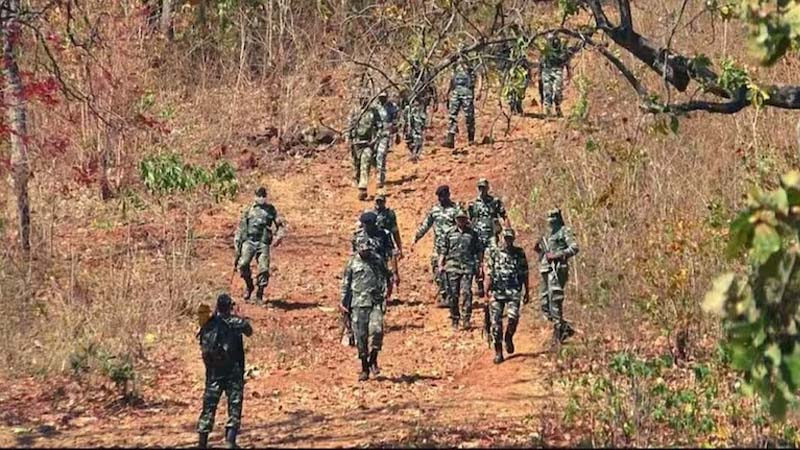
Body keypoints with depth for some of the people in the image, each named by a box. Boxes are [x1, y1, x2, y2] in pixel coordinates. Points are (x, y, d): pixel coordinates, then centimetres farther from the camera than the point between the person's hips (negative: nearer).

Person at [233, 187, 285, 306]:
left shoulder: (271, 209, 13)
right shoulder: (249, 210, 13)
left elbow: (280, 224, 13)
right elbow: (241, 226, 16)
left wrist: (279, 236, -6)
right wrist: (237, 243, 10)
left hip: (263, 243, 0)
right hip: (249, 241, 0)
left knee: (264, 269, -9)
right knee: (243, 264, -20)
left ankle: (259, 296, 4)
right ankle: (249, 285, 6)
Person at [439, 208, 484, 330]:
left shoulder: (472, 234, 9)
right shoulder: (449, 234, 10)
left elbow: (479, 251, 12)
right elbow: (443, 251, 13)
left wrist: (480, 266, 7)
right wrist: (440, 265, 4)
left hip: (467, 267, -1)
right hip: (452, 267, 1)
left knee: (466, 293, -14)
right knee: (453, 295, 3)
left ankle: (466, 319, -15)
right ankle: (455, 320, 12)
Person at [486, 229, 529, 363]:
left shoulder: (519, 253, 6)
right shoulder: (494, 252, 3)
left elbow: (524, 274, 11)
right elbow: (490, 273, 3)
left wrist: (526, 291, 11)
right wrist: (487, 290, -2)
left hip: (514, 292, 0)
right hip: (497, 291, 0)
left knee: (513, 317, -18)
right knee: (496, 322, -3)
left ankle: (509, 338, 13)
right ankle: (498, 351, 5)